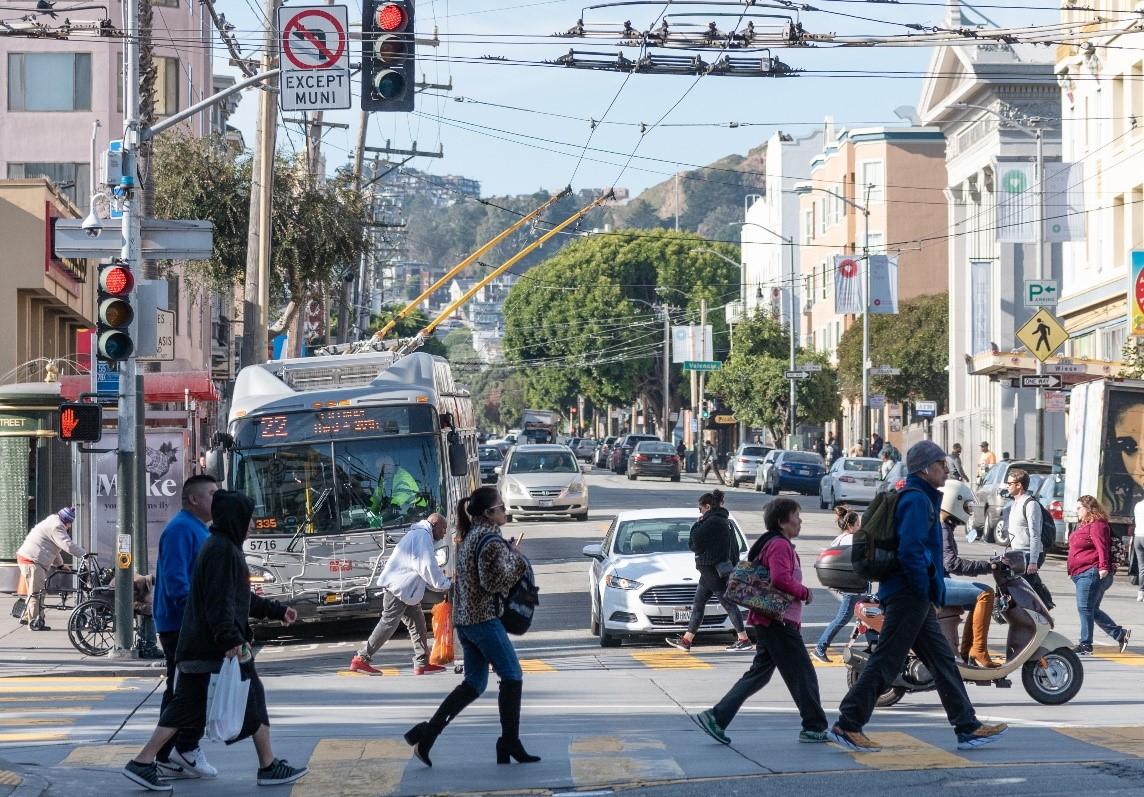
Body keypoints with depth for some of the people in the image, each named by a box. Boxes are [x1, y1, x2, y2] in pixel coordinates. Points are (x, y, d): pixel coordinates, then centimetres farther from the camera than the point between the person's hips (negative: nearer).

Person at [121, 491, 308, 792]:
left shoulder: (221, 547, 19)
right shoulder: (223, 551, -14)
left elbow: (241, 598, 29)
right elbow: (220, 602, -23)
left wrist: (277, 611, 33)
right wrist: (230, 639, -29)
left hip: (197, 648, 10)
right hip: (220, 650, -10)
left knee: (185, 706, 7)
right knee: (253, 700, 3)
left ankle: (143, 763, 3)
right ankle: (269, 767, 11)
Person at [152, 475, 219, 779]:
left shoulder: (199, 530, 19)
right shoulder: (181, 529, -14)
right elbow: (176, 580, -23)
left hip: (187, 627, 10)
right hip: (182, 626, -10)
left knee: (179, 691, 10)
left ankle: (167, 759, 12)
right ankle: (187, 749, -5)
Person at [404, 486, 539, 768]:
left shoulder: (470, 537, 16)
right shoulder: (491, 540, -14)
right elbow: (496, 581, -19)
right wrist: (515, 557, -7)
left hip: (464, 618, 9)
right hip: (484, 617, -9)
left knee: (474, 683, 11)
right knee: (512, 676, 0)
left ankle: (426, 733, 2)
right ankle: (509, 742, 1)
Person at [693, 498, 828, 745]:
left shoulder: (771, 544, 19)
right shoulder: (780, 545, -14)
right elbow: (781, 579, -27)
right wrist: (805, 593, -13)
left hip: (768, 621, 10)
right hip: (780, 621, -10)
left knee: (759, 673, 11)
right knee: (803, 675, -2)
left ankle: (716, 717, 5)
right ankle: (814, 727, 3)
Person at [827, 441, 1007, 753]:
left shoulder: (920, 498, 19)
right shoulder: (917, 499, -13)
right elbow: (910, 551, -23)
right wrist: (924, 590, -17)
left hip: (915, 597, 11)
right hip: (909, 595, -11)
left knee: (942, 660, 11)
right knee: (886, 662, -8)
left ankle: (968, 728, 13)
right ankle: (847, 725, -5)